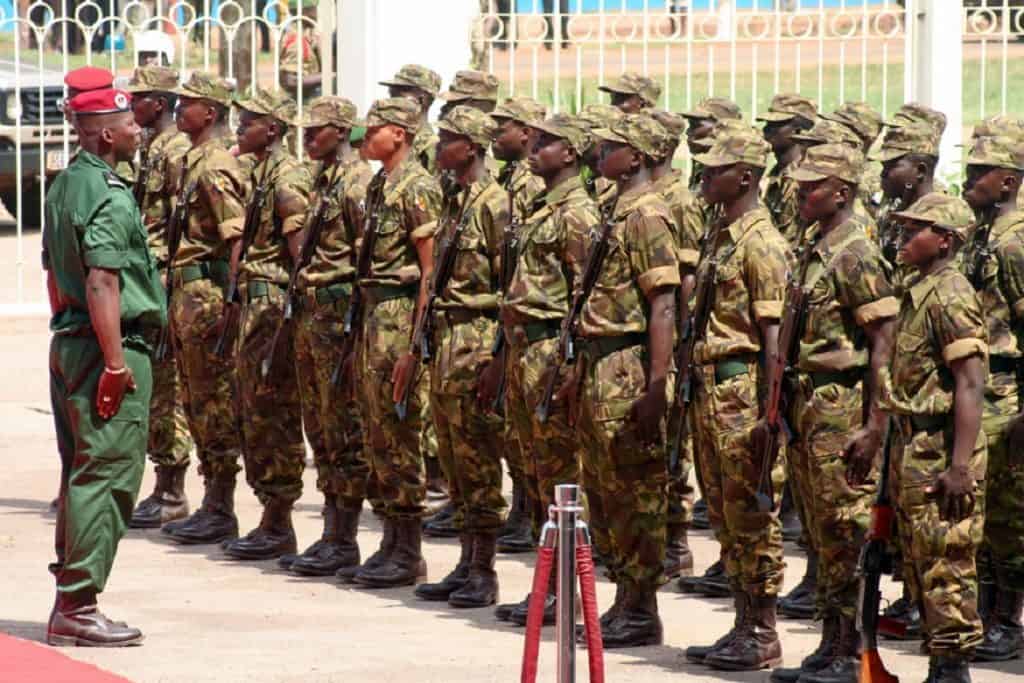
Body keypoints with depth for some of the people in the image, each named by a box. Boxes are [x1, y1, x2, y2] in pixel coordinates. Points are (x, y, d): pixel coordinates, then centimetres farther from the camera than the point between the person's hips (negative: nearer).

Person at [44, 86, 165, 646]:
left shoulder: (64, 186, 13)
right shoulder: (108, 195, -16)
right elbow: (102, 283, -23)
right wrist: (115, 362, -22)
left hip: (67, 344, 10)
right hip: (112, 347, -10)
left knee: (81, 474, 15)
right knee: (107, 475, -7)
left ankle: (69, 601, 19)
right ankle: (78, 606, -8)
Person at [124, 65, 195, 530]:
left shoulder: (175, 150, -13)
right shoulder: (149, 148, 16)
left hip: (164, 279, -10)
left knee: (167, 387, -6)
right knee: (155, 386, 11)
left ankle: (172, 496, -2)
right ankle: (165, 487, 16)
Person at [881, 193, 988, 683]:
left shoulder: (949, 295, -15)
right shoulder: (919, 293, 15)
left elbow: (971, 384, -21)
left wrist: (960, 466, -25)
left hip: (940, 451, -10)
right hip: (914, 448, 10)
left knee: (945, 566, -7)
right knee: (919, 564, 14)